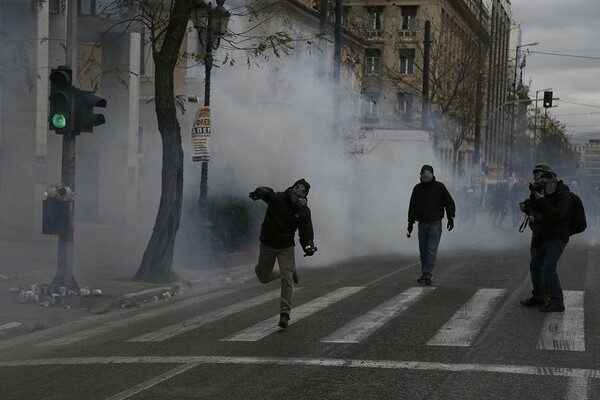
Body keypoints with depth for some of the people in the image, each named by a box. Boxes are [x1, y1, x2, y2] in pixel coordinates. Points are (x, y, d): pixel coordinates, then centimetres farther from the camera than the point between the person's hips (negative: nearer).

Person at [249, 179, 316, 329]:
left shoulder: (304, 211, -7)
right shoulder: (277, 198, -13)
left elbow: (306, 232, -8)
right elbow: (265, 193, -33)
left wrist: (308, 246, -29)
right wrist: (259, 193, -58)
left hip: (286, 247, -1)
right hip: (267, 245, 1)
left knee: (287, 280, -15)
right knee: (264, 278, 14)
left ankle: (285, 314, -13)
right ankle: (290, 272, 42)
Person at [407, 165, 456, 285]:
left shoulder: (439, 187, -1)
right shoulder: (417, 188, 8)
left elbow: (450, 203, 4)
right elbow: (412, 207, 12)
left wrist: (451, 218, -5)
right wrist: (410, 224, 9)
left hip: (435, 223, -4)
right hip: (422, 223, 4)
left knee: (432, 250, -10)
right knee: (423, 250, 7)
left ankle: (428, 275, -13)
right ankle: (426, 275, 15)